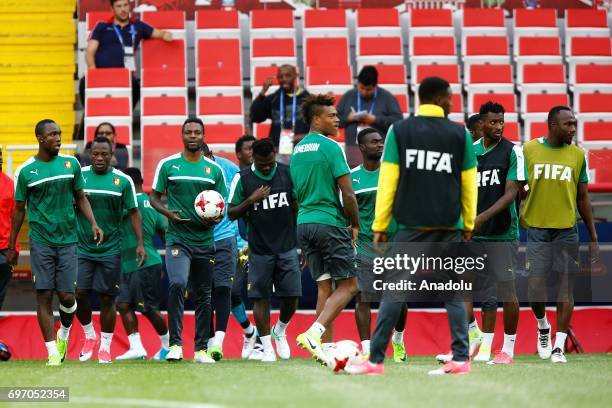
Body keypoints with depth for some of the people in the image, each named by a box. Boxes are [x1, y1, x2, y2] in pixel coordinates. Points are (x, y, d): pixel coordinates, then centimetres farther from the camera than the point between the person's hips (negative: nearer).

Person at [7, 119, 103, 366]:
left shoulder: (71, 164, 4)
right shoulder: (26, 171, -1)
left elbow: (80, 198, 14)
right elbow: (19, 210, 7)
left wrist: (93, 224, -2)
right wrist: (12, 246, 9)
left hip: (68, 239, 2)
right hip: (40, 241, -2)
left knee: (67, 295, -2)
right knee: (44, 295, -5)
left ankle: (64, 334, 28)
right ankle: (53, 353, -1)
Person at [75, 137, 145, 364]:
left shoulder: (123, 181, -1)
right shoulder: (79, 176, 1)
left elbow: (133, 213, 4)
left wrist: (140, 243, -3)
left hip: (110, 249, -1)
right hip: (82, 248, 1)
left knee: (107, 299, 3)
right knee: (79, 294, -7)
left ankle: (105, 347, 15)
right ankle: (89, 336, 18)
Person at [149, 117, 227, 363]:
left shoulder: (214, 169, 7)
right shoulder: (168, 165, 2)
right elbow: (154, 197, 8)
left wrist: (216, 218, -10)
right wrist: (168, 212, -12)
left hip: (205, 240, 3)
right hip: (177, 239, -3)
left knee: (203, 296, 8)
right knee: (177, 283, -24)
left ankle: (201, 349, 17)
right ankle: (175, 344, -19)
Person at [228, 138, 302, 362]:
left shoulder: (288, 173, 1)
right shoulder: (242, 178, -3)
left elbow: (298, 207, 11)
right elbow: (231, 213, 1)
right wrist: (251, 200, -16)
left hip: (287, 247, 1)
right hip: (259, 249, -1)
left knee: (291, 295, -2)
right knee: (261, 298, 1)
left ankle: (280, 332, 26)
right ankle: (267, 347, 11)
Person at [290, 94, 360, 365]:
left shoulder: (297, 150, 14)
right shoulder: (330, 147, -10)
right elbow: (348, 194, -13)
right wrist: (355, 224, -1)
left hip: (304, 224, 8)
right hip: (331, 223, -8)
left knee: (324, 287, 11)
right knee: (347, 286, -2)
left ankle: (326, 346, 5)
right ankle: (313, 333, -19)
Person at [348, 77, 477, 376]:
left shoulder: (399, 130, 2)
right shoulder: (460, 134, 5)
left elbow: (388, 180, 0)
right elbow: (469, 183, 7)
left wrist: (379, 225, 4)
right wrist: (468, 225, 16)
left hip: (412, 225, -1)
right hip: (449, 226, 1)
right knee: (452, 291, 7)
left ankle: (375, 360, -2)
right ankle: (461, 359, 3)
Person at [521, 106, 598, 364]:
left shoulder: (577, 155, 4)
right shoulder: (528, 150, 0)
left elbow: (583, 198, 10)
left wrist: (593, 237, 9)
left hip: (567, 229, 1)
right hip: (536, 229, -1)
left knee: (566, 287, -1)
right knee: (535, 286, -5)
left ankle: (559, 346, 6)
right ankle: (543, 327, 25)